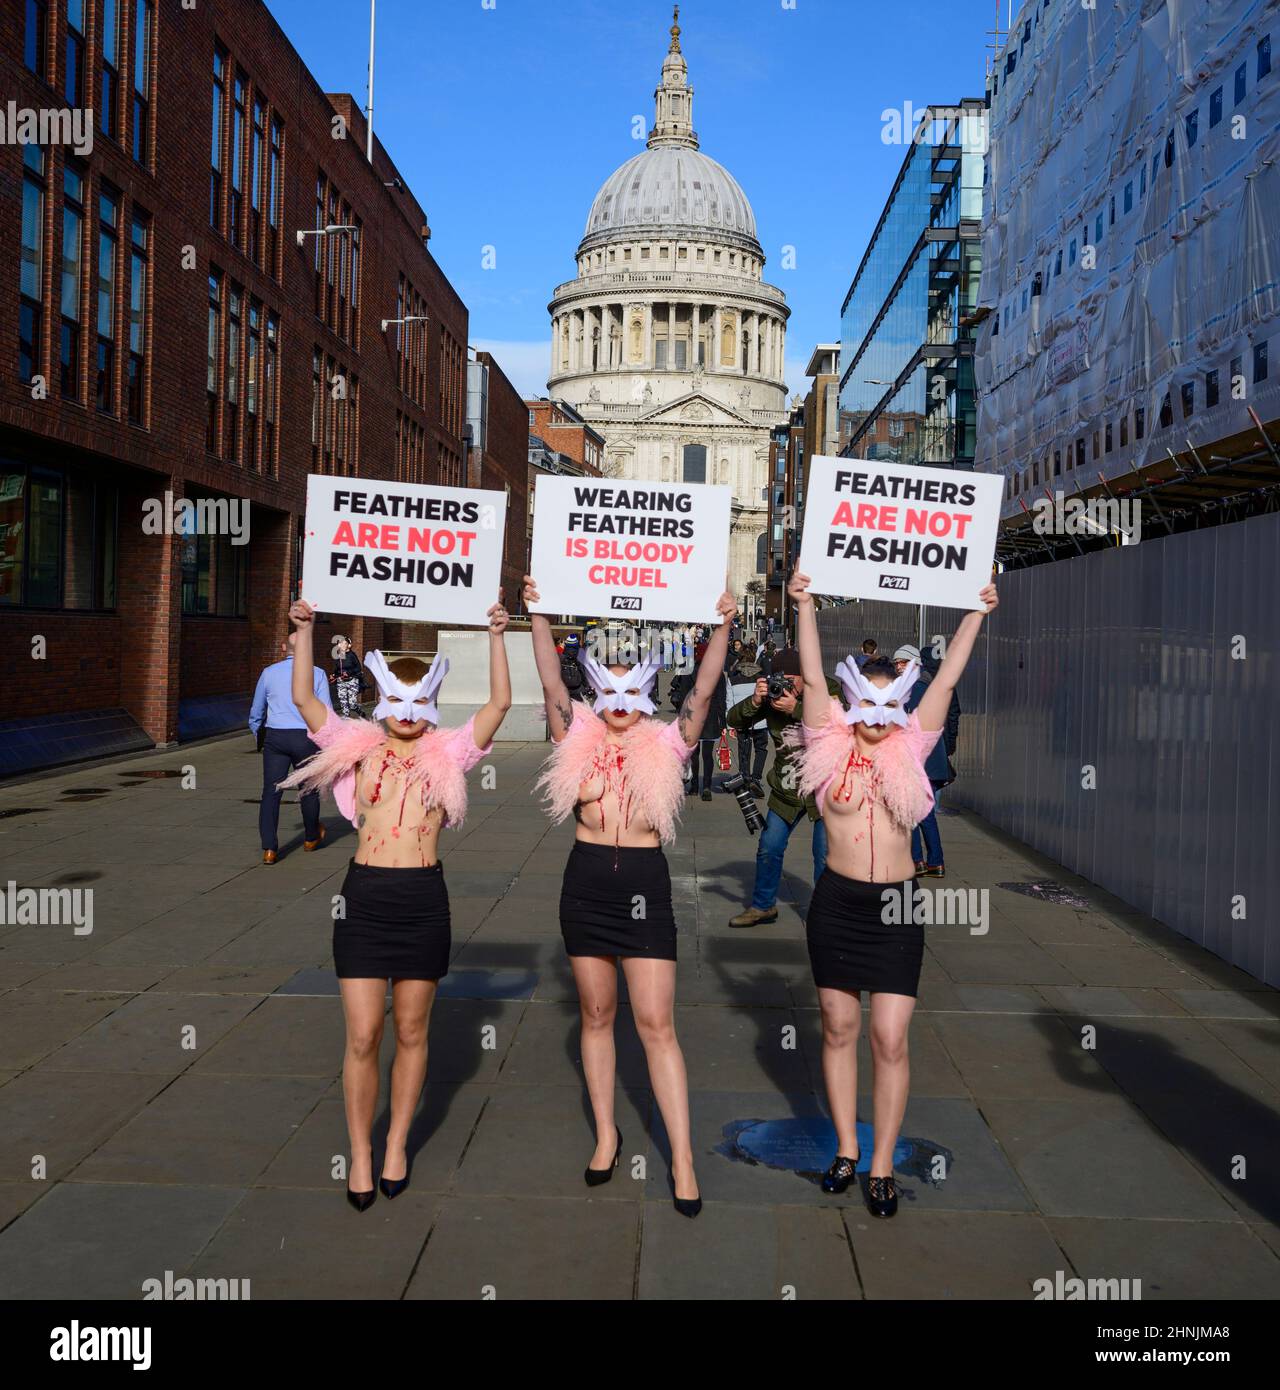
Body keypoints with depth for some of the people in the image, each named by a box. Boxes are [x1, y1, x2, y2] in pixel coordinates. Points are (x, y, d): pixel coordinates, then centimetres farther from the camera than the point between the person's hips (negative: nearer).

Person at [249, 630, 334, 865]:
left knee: (271, 791, 2)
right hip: (305, 737, -1)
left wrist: (259, 738, 31)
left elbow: (255, 714, 16)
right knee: (308, 789, 17)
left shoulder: (269, 672, 7)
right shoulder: (316, 674, 1)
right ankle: (311, 838, 35)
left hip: (274, 737, 1)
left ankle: (269, 849, -5)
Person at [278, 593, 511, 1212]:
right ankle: (360, 1155, 18)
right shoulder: (358, 747, 6)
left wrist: (496, 636, -6)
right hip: (364, 896, 0)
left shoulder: (447, 753, 4)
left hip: (423, 899, 0)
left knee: (410, 1032, 12)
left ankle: (396, 1146, 29)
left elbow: (499, 703, -3)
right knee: (363, 1037, 2)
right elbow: (304, 699, 1)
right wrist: (305, 632, -3)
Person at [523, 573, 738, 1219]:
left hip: (645, 882, -2)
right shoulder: (578, 737, 3)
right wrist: (539, 616, -15)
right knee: (596, 1014, 13)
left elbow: (703, 690, -10)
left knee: (656, 1025, -2)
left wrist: (722, 626, -19)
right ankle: (605, 1134, 29)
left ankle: (682, 1159, 6)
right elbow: (550, 683, -7)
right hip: (585, 881, 2)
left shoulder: (667, 742, 0)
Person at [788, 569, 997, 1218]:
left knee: (890, 1039, -1)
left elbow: (947, 679, 2)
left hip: (897, 903, 0)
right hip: (837, 901, 0)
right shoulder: (831, 748, -1)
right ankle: (846, 1149, 26)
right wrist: (805, 606, -13)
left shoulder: (909, 749, 3)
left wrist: (976, 612, 3)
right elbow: (813, 678, -8)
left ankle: (881, 1165, 12)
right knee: (839, 1028, 11)